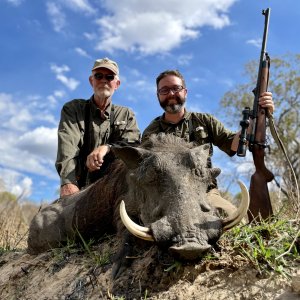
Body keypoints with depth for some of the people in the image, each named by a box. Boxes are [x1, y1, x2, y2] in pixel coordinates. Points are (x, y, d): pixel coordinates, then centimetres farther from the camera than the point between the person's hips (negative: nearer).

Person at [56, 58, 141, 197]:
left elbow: (134, 144, -1)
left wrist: (106, 148, -23)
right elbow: (67, 146, -8)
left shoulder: (126, 114, 18)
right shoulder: (72, 109, 11)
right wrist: (68, 182, -26)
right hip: (79, 188, -3)